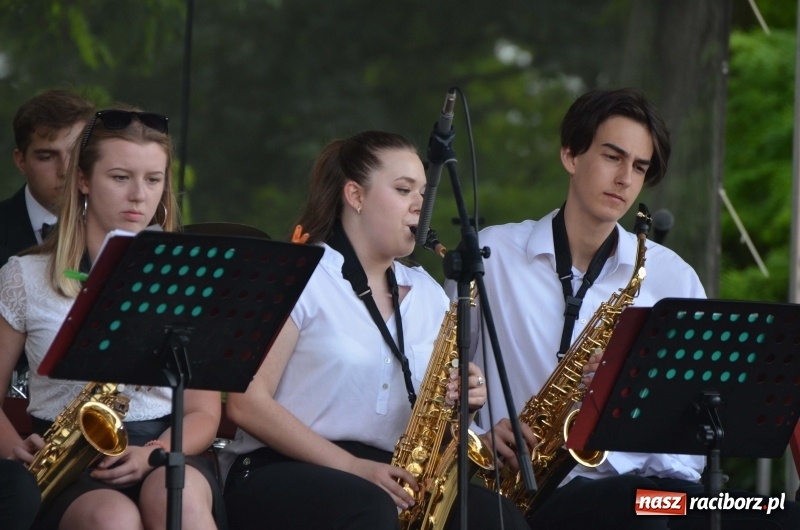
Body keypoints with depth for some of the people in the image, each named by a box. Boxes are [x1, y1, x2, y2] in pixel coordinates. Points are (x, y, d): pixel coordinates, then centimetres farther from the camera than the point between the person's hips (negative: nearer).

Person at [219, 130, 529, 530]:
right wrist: (353, 467, -17)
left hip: (391, 482, 6)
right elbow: (246, 404, -10)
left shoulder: (426, 294, 18)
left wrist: (460, 398, -3)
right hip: (282, 476, -5)